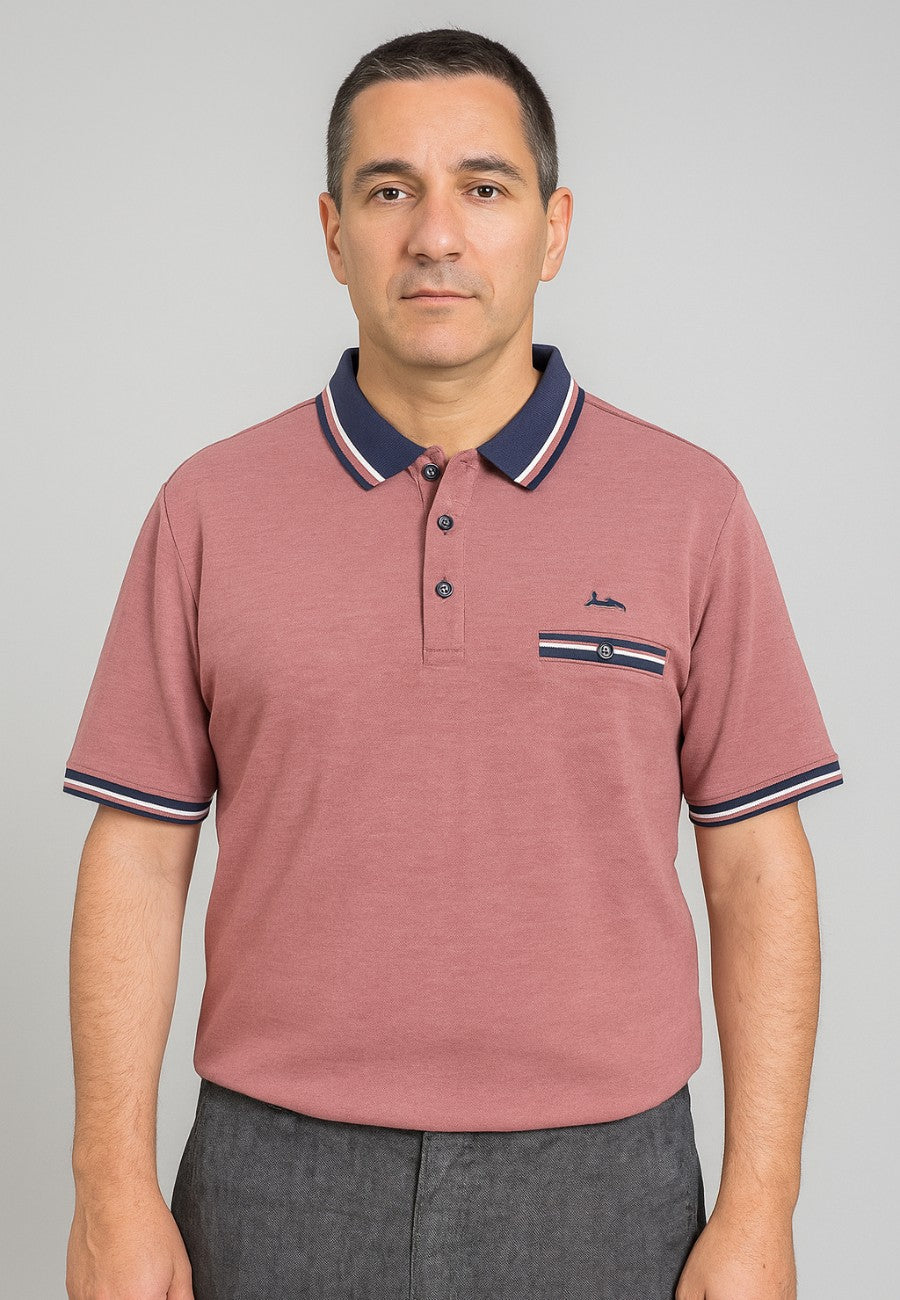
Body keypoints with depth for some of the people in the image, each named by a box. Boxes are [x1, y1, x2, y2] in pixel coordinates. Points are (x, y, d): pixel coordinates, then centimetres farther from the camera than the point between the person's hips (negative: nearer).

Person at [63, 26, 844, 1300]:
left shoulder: (689, 505, -2)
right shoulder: (210, 507, 0)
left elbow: (757, 862, -1)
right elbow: (138, 855, 1)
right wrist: (114, 1188, -4)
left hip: (597, 1184, 0)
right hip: (279, 1187, 1)